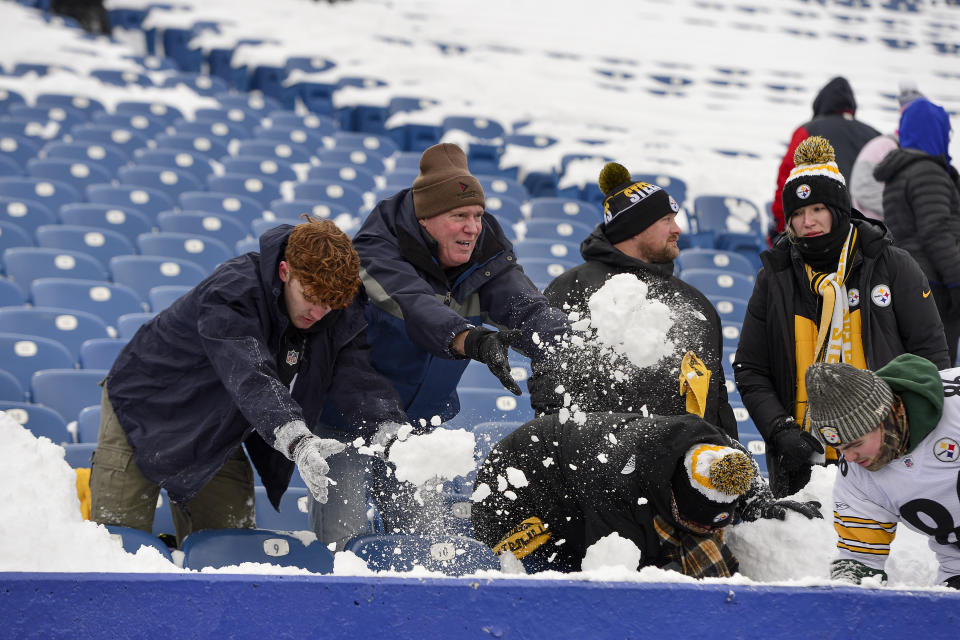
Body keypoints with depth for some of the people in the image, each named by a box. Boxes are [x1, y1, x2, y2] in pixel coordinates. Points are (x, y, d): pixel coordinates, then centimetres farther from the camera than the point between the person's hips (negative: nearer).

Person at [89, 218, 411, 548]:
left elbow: (357, 379, -21)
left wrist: (394, 437, -40)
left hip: (217, 439, 6)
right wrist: (298, 441, -61)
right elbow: (250, 378, -46)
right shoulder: (231, 291, -33)